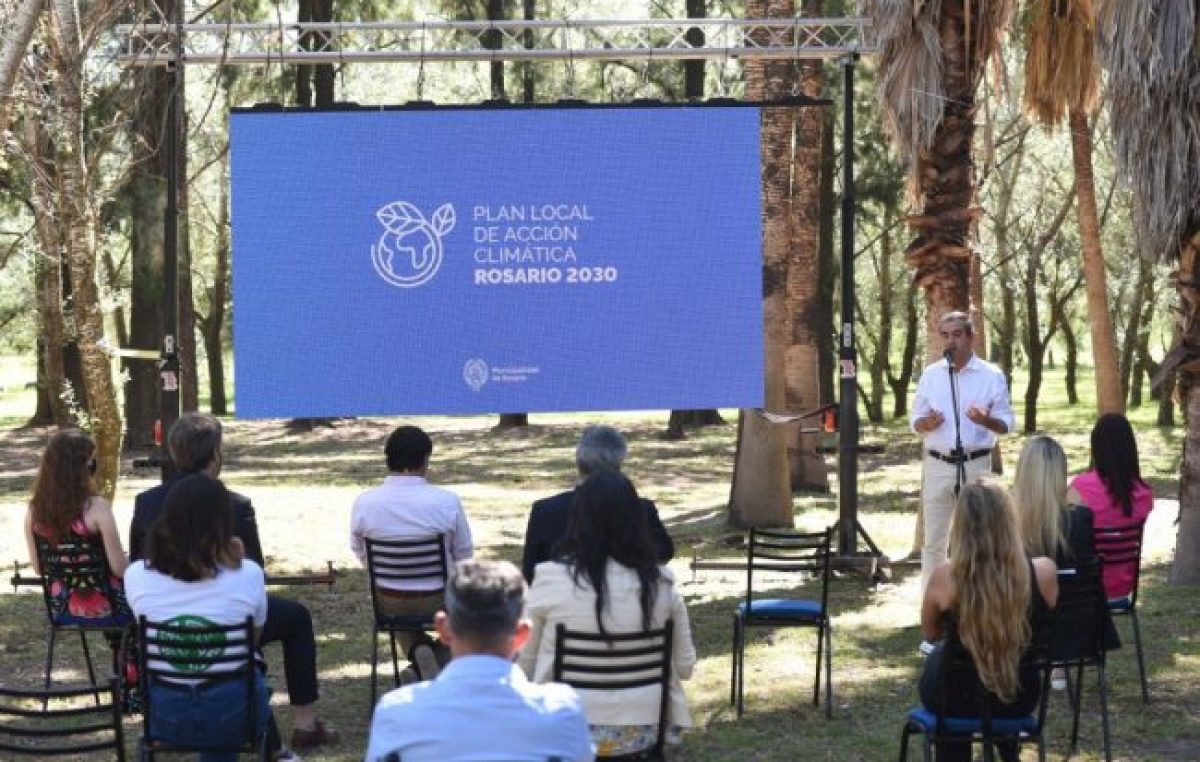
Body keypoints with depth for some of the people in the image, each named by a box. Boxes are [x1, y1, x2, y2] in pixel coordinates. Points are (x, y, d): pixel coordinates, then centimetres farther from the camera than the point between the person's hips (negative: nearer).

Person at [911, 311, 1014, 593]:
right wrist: (929, 422, -12)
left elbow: (1006, 424, 1)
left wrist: (986, 420, -21)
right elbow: (915, 421, 10)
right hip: (937, 465, 2)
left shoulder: (992, 376, 0)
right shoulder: (930, 375, 7)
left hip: (976, 465, -2)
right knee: (934, 539, 5)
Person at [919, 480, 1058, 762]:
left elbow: (930, 633, -3)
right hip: (1021, 698, 1)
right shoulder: (1043, 572, -19)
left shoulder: (945, 577, -23)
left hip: (957, 698, -1)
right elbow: (1042, 629, 1)